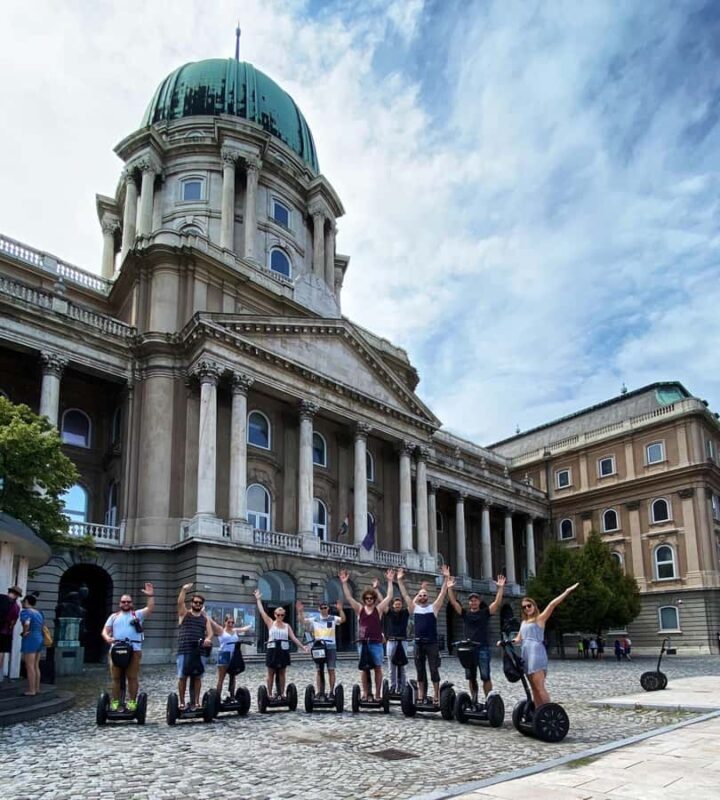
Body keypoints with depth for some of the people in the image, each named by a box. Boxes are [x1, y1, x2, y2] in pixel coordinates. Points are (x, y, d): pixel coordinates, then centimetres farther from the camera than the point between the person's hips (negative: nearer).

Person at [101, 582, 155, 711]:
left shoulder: (137, 614, 13)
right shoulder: (114, 616, 19)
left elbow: (150, 609, -3)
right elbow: (105, 631, 12)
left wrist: (151, 596, -18)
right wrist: (107, 638, -11)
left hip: (134, 650, -2)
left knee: (132, 677, -1)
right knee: (116, 678, 6)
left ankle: (132, 701, 3)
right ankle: (115, 702, 12)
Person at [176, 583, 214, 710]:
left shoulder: (205, 617, 13)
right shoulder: (184, 613, 7)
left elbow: (210, 632, 3)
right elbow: (180, 602, -12)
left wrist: (208, 639, -19)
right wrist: (184, 590, -26)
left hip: (199, 651, 2)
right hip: (184, 650, -2)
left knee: (197, 677, 4)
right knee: (182, 677, 0)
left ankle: (196, 702, 11)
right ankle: (182, 703, 8)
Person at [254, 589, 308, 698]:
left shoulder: (287, 626, 7)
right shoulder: (270, 623, 1)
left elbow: (294, 638, 5)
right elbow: (262, 612, -4)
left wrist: (303, 647, -3)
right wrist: (258, 599, -5)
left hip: (284, 650, 3)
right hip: (272, 650, -3)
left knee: (282, 673, 8)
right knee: (271, 673, 3)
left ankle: (282, 694, 15)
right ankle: (269, 694, 9)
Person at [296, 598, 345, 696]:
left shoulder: (333, 619, 3)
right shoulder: (314, 620, 7)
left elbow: (343, 619, -14)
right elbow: (302, 621, 0)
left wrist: (340, 610, -30)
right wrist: (300, 611, -15)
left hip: (331, 647, -1)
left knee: (331, 670, 2)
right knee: (318, 670, 4)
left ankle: (332, 692, 10)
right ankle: (319, 692, 11)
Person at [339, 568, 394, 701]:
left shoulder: (379, 609, 5)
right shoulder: (359, 609, 8)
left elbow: (389, 597, -1)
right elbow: (348, 597, 1)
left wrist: (390, 581, -6)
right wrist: (344, 583, -8)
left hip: (376, 643, -1)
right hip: (362, 643, 1)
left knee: (377, 668, 2)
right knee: (364, 668, 5)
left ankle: (377, 694, 8)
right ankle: (365, 692, 12)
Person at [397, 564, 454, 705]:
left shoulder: (433, 607, 2)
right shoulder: (414, 608, 8)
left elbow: (442, 594, -5)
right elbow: (405, 595, 5)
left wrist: (446, 578, -14)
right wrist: (400, 580, -1)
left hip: (432, 643, -3)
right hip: (418, 644, 3)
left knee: (434, 670, -2)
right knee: (420, 671, 9)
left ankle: (436, 696, 2)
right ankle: (421, 696, 16)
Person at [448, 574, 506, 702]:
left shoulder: (485, 613, 4)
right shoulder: (465, 613, 10)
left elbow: (497, 602, -6)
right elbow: (453, 602, 5)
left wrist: (501, 587, -15)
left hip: (482, 648, -3)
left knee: (485, 677, -3)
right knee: (471, 677, 9)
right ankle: (474, 700, 20)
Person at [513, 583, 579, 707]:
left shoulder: (540, 618, 3)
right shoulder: (523, 622, 21)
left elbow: (552, 605, -9)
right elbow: (518, 639, 22)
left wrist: (567, 592, -17)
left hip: (536, 653, -7)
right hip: (526, 654, 7)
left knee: (539, 687, -13)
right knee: (534, 687, 7)